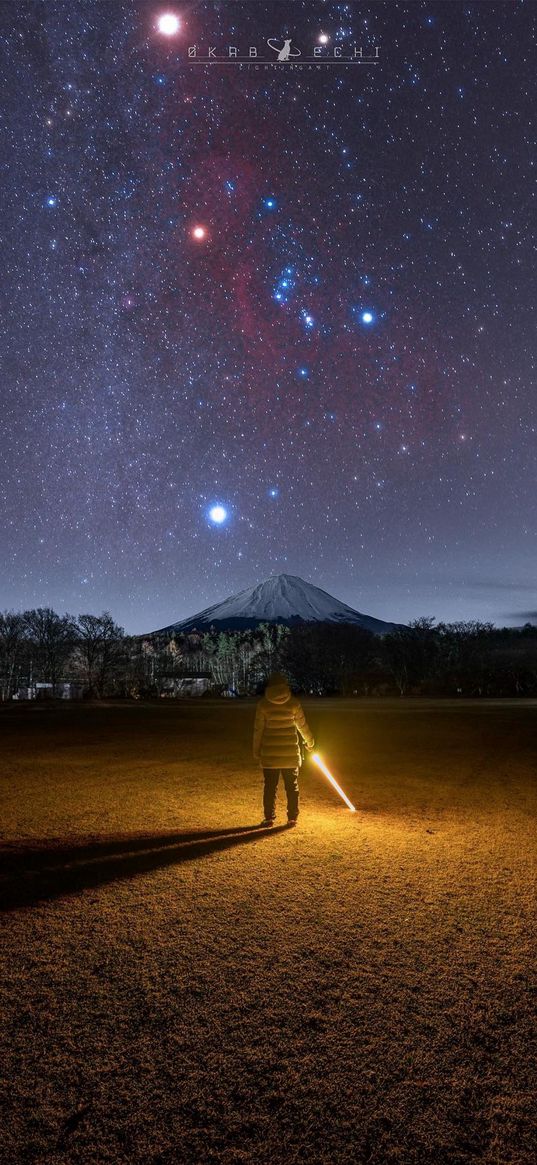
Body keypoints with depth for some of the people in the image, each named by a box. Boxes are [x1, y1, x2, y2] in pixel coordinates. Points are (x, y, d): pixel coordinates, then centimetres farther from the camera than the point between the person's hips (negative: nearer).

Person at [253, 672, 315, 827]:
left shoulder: (263, 704, -6)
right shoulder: (293, 703, -4)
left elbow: (258, 729, -4)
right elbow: (302, 725, 5)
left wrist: (256, 751, 6)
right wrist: (310, 743, 22)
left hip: (269, 753, 0)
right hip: (290, 752, 1)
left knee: (270, 786, 9)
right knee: (292, 786, 12)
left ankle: (269, 818, 12)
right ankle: (292, 818, 15)